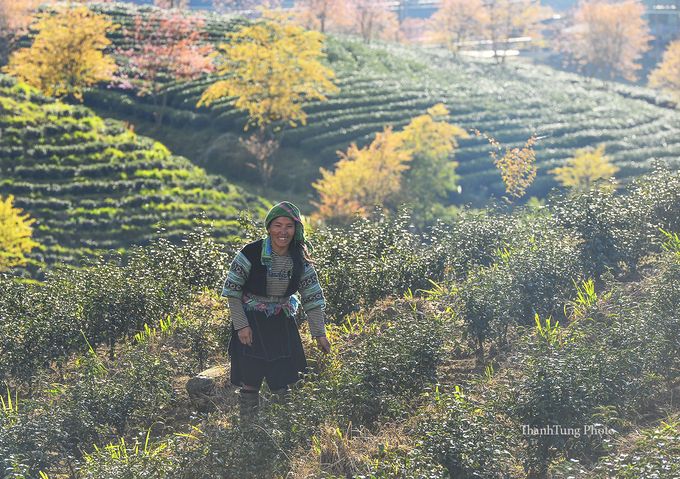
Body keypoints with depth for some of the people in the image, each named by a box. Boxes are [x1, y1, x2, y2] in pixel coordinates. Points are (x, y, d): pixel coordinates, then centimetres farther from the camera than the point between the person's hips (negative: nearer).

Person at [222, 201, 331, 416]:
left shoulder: (300, 261, -5)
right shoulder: (251, 253, -16)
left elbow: (313, 298, 3)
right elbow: (232, 290, -8)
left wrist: (319, 333, -2)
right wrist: (241, 325, -12)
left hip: (282, 322, 3)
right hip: (250, 321, -3)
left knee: (283, 382, 0)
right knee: (250, 381, -5)